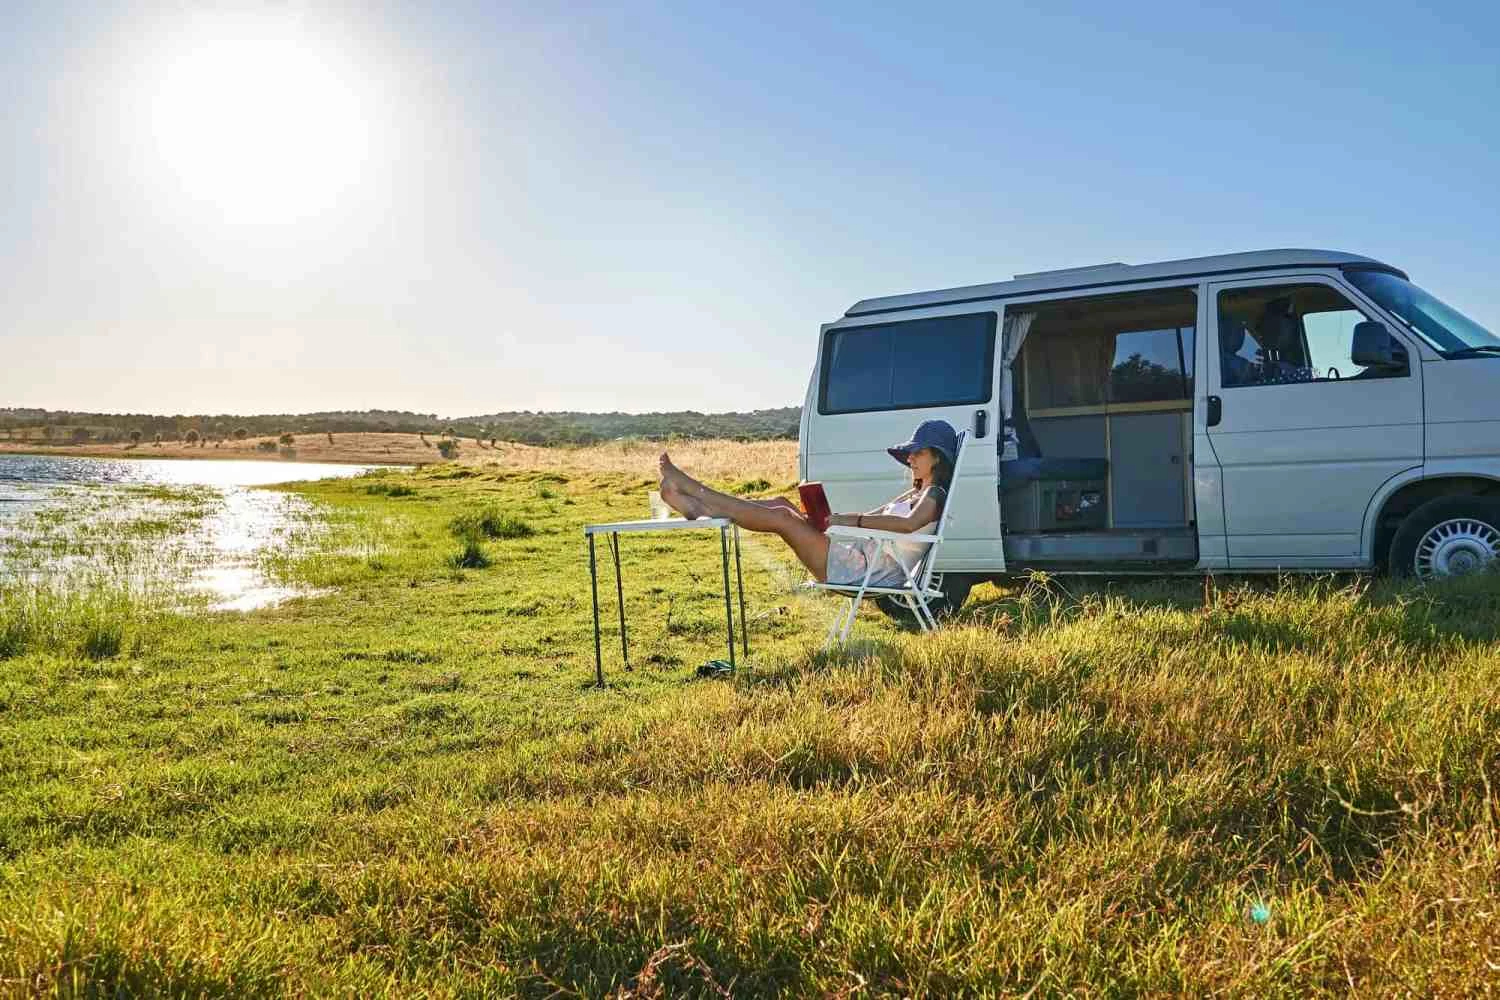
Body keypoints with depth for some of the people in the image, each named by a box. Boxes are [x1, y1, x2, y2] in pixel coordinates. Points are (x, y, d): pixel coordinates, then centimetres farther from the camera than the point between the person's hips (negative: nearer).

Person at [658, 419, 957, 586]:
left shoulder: (934, 496, -6)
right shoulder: (914, 493, 23)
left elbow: (908, 523, -29)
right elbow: (871, 518, 25)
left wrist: (849, 520, -27)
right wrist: (831, 519, 7)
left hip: (864, 571, -9)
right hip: (856, 556, 9)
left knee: (780, 517, -12)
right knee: (781, 505, 3)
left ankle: (701, 509, -3)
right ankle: (699, 506, 4)